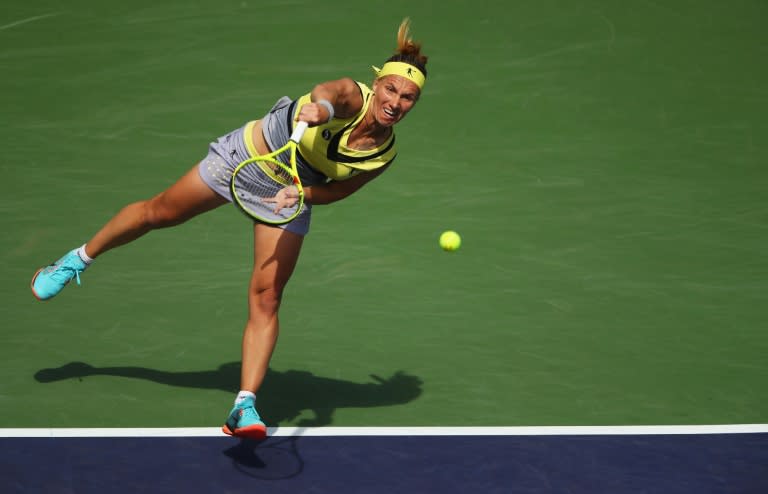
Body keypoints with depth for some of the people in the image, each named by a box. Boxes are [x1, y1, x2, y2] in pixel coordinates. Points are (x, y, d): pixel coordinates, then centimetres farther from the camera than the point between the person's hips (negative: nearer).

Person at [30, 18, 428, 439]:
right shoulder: (353, 97, -31)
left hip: (293, 196, 2)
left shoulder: (384, 154, -19)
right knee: (158, 213, 14)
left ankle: (244, 406, -5)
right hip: (247, 155, -2)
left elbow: (336, 190, -9)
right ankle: (80, 259, 40)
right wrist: (319, 108, -77)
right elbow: (330, 91, -55)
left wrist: (298, 193, -28)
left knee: (266, 300, -8)